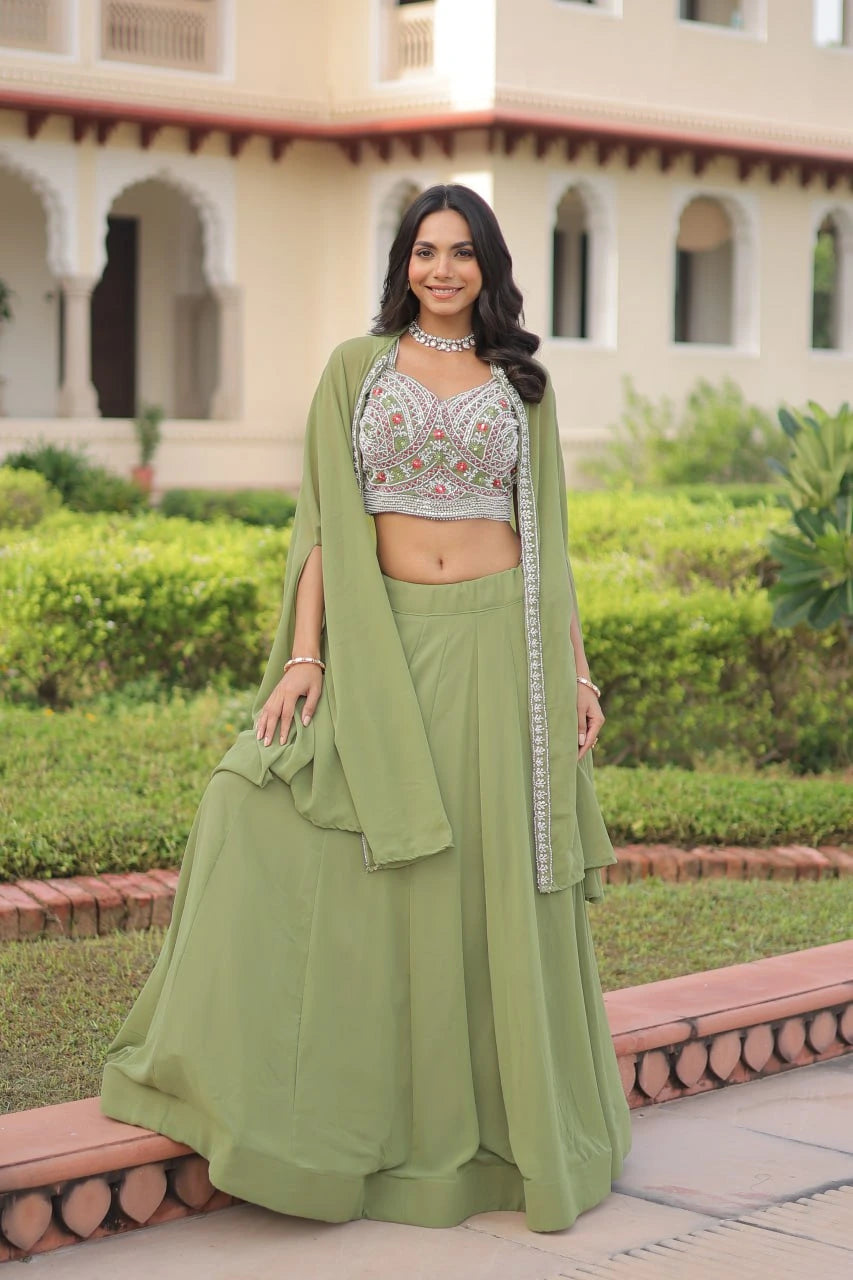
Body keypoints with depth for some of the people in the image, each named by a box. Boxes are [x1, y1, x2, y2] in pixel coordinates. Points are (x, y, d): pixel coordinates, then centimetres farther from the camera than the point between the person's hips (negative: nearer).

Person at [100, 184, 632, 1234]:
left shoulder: (520, 383, 10)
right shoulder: (356, 368, 7)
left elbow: (547, 536, 10)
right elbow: (325, 521, 2)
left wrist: (575, 669, 4)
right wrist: (305, 653, -9)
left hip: (501, 644, 0)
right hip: (388, 643, 0)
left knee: (500, 879, 1)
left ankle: (518, 1123, 16)